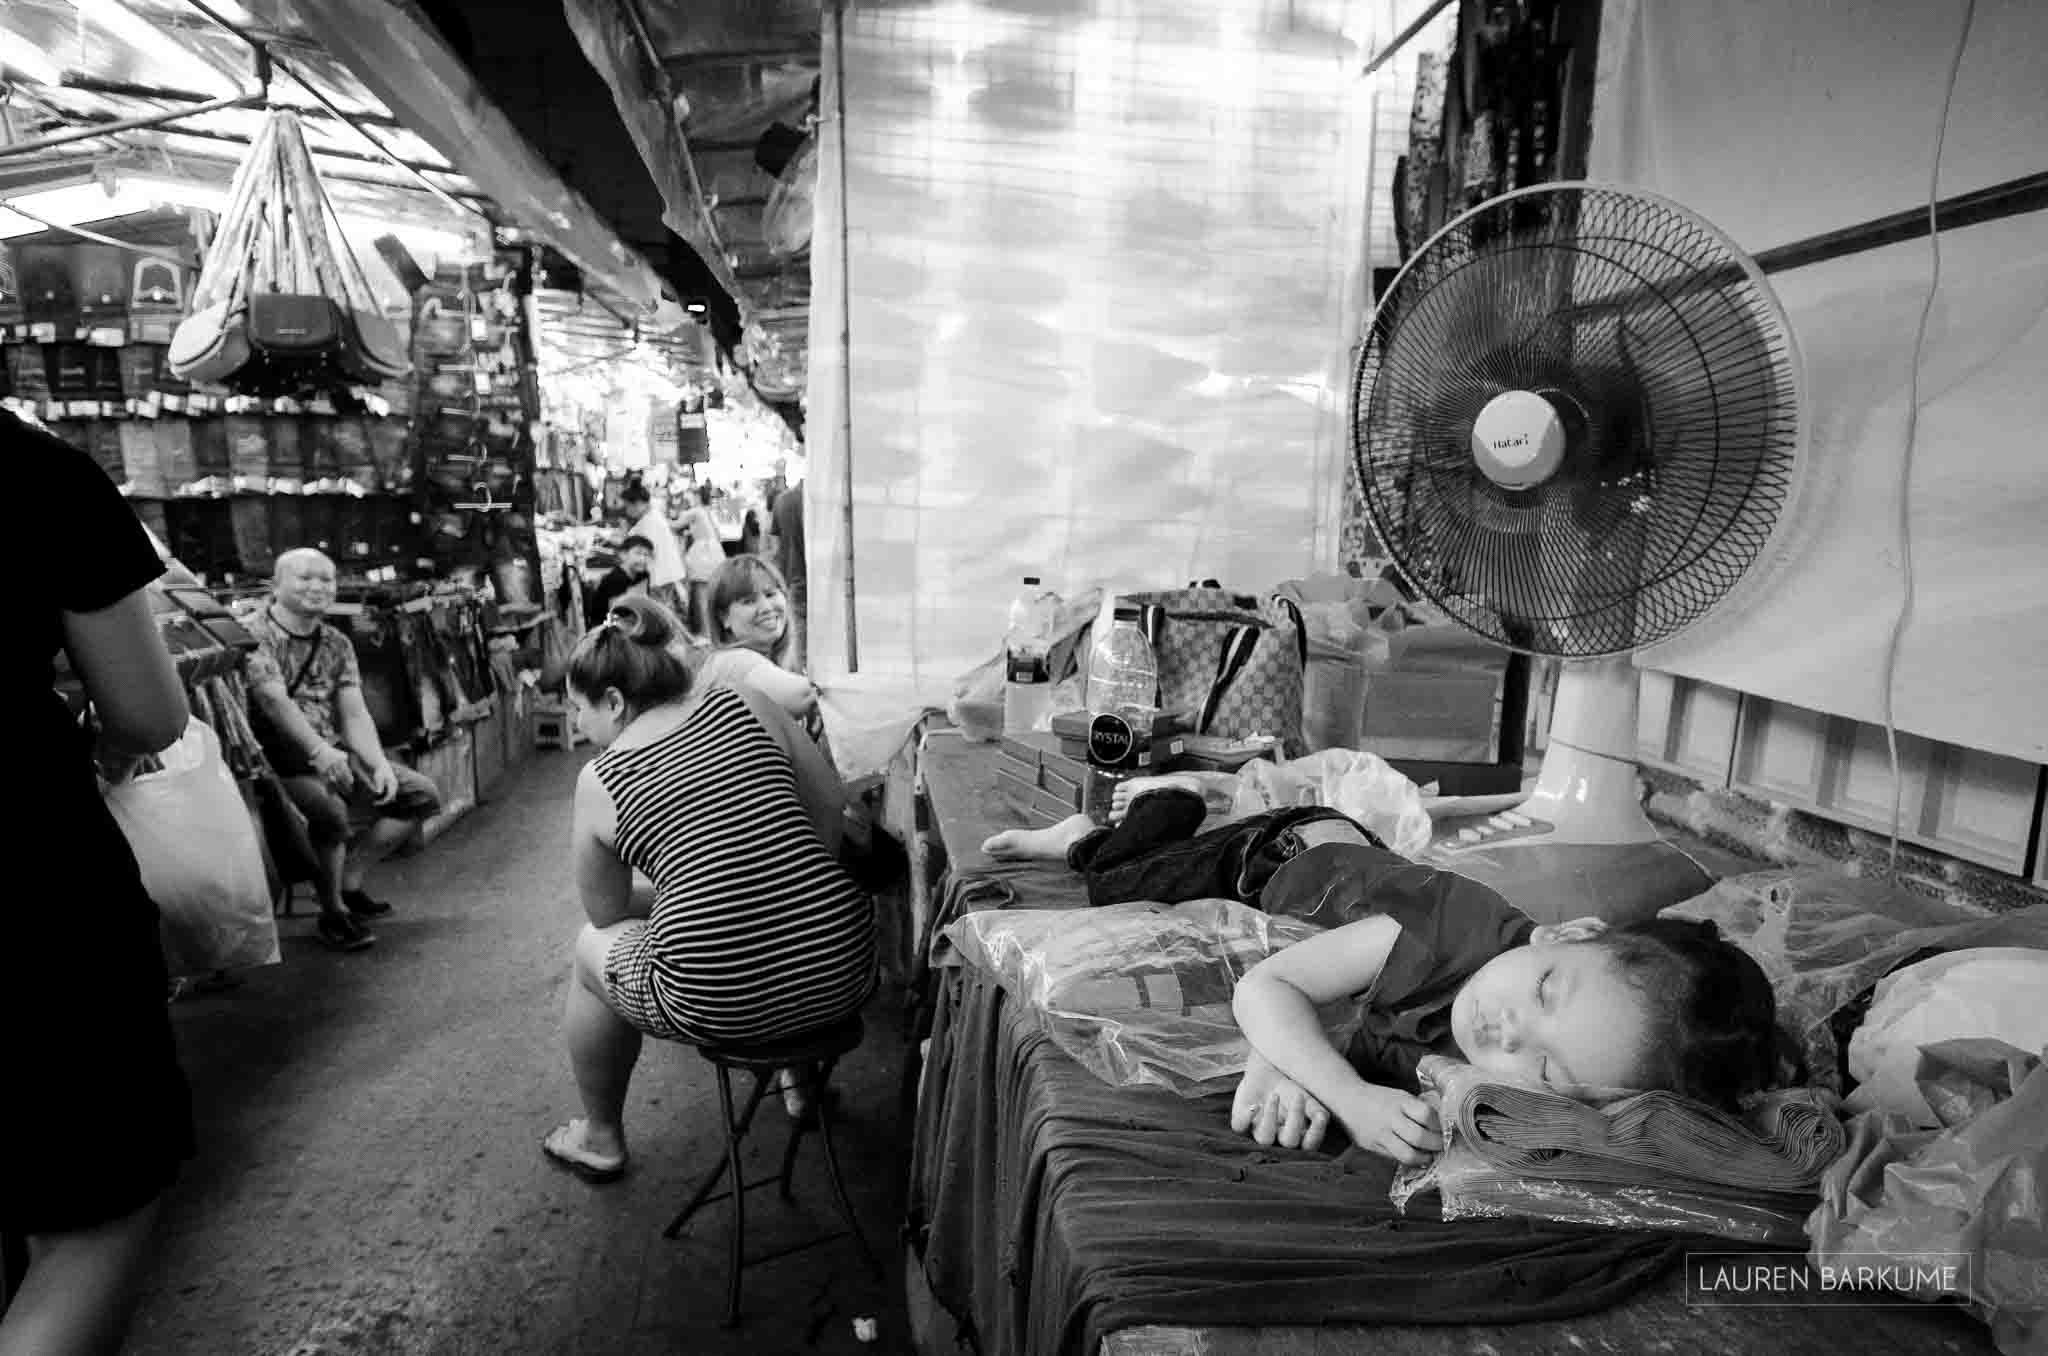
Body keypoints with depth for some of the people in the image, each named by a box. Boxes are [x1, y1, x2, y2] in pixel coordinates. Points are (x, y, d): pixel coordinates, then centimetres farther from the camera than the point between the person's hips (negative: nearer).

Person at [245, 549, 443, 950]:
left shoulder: (337, 643, 12)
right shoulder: (256, 636, -10)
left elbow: (355, 714, 5)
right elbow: (275, 701, -25)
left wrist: (380, 764, -12)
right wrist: (320, 750, -40)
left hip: (335, 755, 8)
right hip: (281, 762, -7)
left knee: (422, 795, 1)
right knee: (330, 811, -34)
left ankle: (350, 880, 10)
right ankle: (332, 913, -10)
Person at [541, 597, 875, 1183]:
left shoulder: (598, 781, -1)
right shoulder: (745, 705, 2)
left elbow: (607, 913, 11)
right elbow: (832, 811, 7)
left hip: (719, 1007, -2)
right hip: (844, 975, 3)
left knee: (591, 946, 27)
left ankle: (600, 1140, 44)